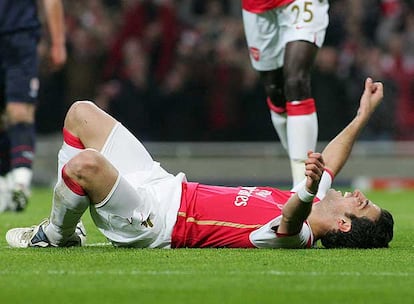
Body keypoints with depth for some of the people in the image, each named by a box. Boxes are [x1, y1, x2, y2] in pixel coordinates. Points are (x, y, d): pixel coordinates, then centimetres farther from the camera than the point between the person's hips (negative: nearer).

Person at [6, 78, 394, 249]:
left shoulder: (297, 234, -25)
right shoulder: (316, 206, 1)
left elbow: (289, 221, -51)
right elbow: (329, 163, 22)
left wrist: (308, 191, -71)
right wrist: (362, 117, 23)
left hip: (152, 220, -10)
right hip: (162, 184, 10)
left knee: (86, 163, -38)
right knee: (81, 113, 14)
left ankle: (53, 235, -4)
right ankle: (64, 222, 21)